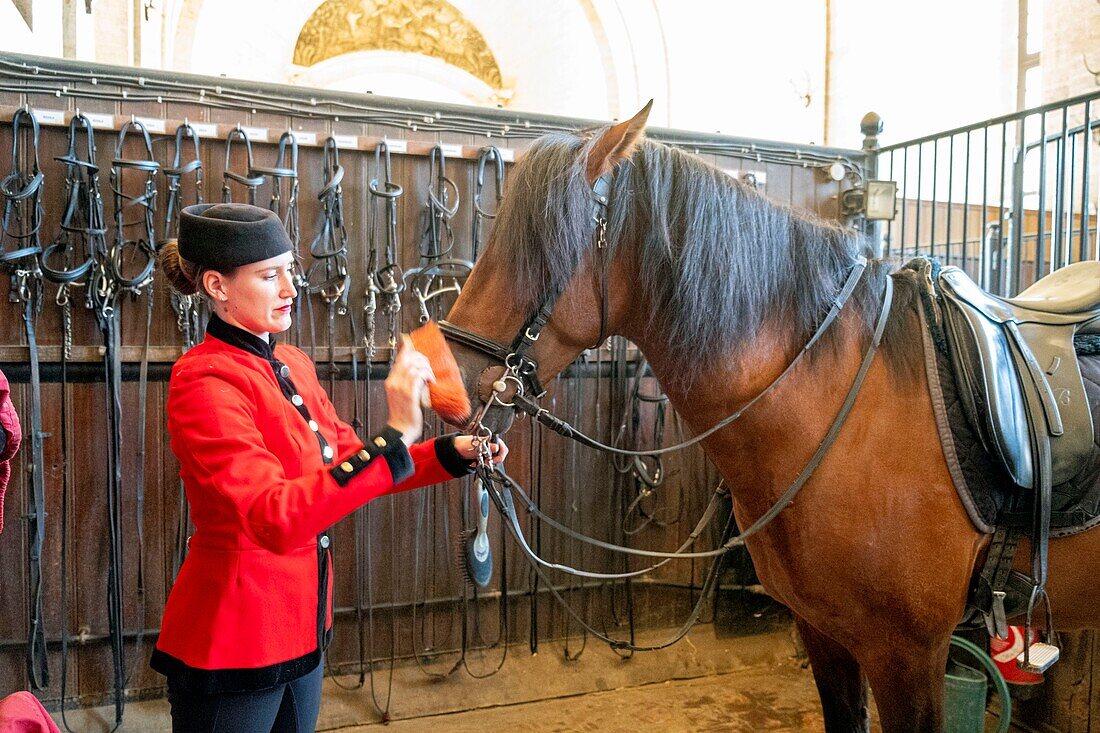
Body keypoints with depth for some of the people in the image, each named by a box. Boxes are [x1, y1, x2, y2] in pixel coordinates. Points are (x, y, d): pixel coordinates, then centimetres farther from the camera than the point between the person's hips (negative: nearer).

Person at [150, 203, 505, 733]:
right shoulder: (205, 381, -21)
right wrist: (395, 436, -39)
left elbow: (349, 465, 11)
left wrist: (453, 453, -3)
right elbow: (276, 519, -33)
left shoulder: (292, 366, 4)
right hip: (229, 645, -7)